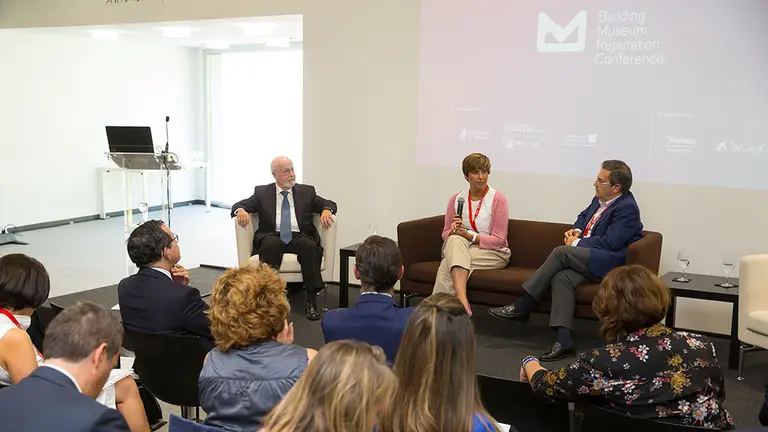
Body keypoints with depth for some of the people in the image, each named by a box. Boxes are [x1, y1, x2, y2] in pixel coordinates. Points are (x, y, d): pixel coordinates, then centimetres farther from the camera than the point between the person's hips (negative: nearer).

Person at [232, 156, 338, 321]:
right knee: (271, 245, -37)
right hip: (272, 237, -1)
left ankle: (311, 301, -34)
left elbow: (329, 204, 12)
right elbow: (238, 205, 9)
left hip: (299, 237, 1)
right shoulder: (262, 192, 15)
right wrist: (241, 211, -16)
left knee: (310, 246, -34)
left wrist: (326, 211, -13)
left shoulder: (306, 191, 18)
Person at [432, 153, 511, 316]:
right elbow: (446, 233, 12)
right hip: (460, 247, 3)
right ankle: (463, 303, -48)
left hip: (493, 252, -3)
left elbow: (498, 240, -8)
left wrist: (470, 236, -22)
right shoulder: (456, 199, 8)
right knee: (455, 240, -36)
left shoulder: (498, 199, -4)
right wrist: (454, 231, -13)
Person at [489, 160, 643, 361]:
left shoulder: (627, 208, -13)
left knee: (561, 252, -25)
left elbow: (610, 243, -21)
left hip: (611, 264, -8)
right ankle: (564, 341, -30)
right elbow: (584, 215, 33)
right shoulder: (600, 199, 14)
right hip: (588, 260, 8)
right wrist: (577, 230, 10)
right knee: (561, 277, -23)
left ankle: (522, 307, -20)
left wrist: (577, 243, -11)